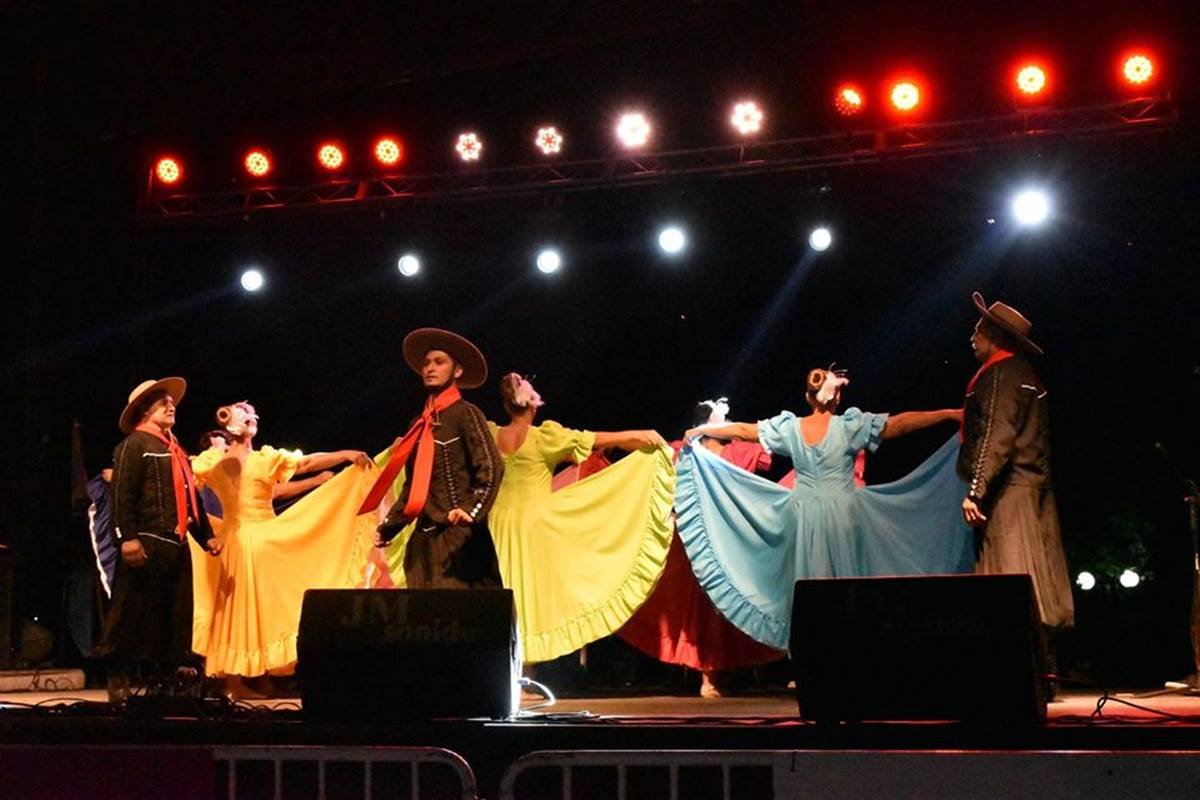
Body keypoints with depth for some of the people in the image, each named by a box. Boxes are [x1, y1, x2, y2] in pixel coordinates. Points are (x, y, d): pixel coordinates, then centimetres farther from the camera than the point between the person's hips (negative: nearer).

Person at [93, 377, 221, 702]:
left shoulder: (175, 450, 23)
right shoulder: (134, 444, -4)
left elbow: (191, 497, 26)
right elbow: (122, 495, -13)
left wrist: (205, 535, 19)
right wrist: (127, 538, -22)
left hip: (176, 545, 8)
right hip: (147, 544, -8)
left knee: (173, 617, 8)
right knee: (135, 614, -7)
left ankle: (157, 680, 15)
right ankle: (121, 681, -1)